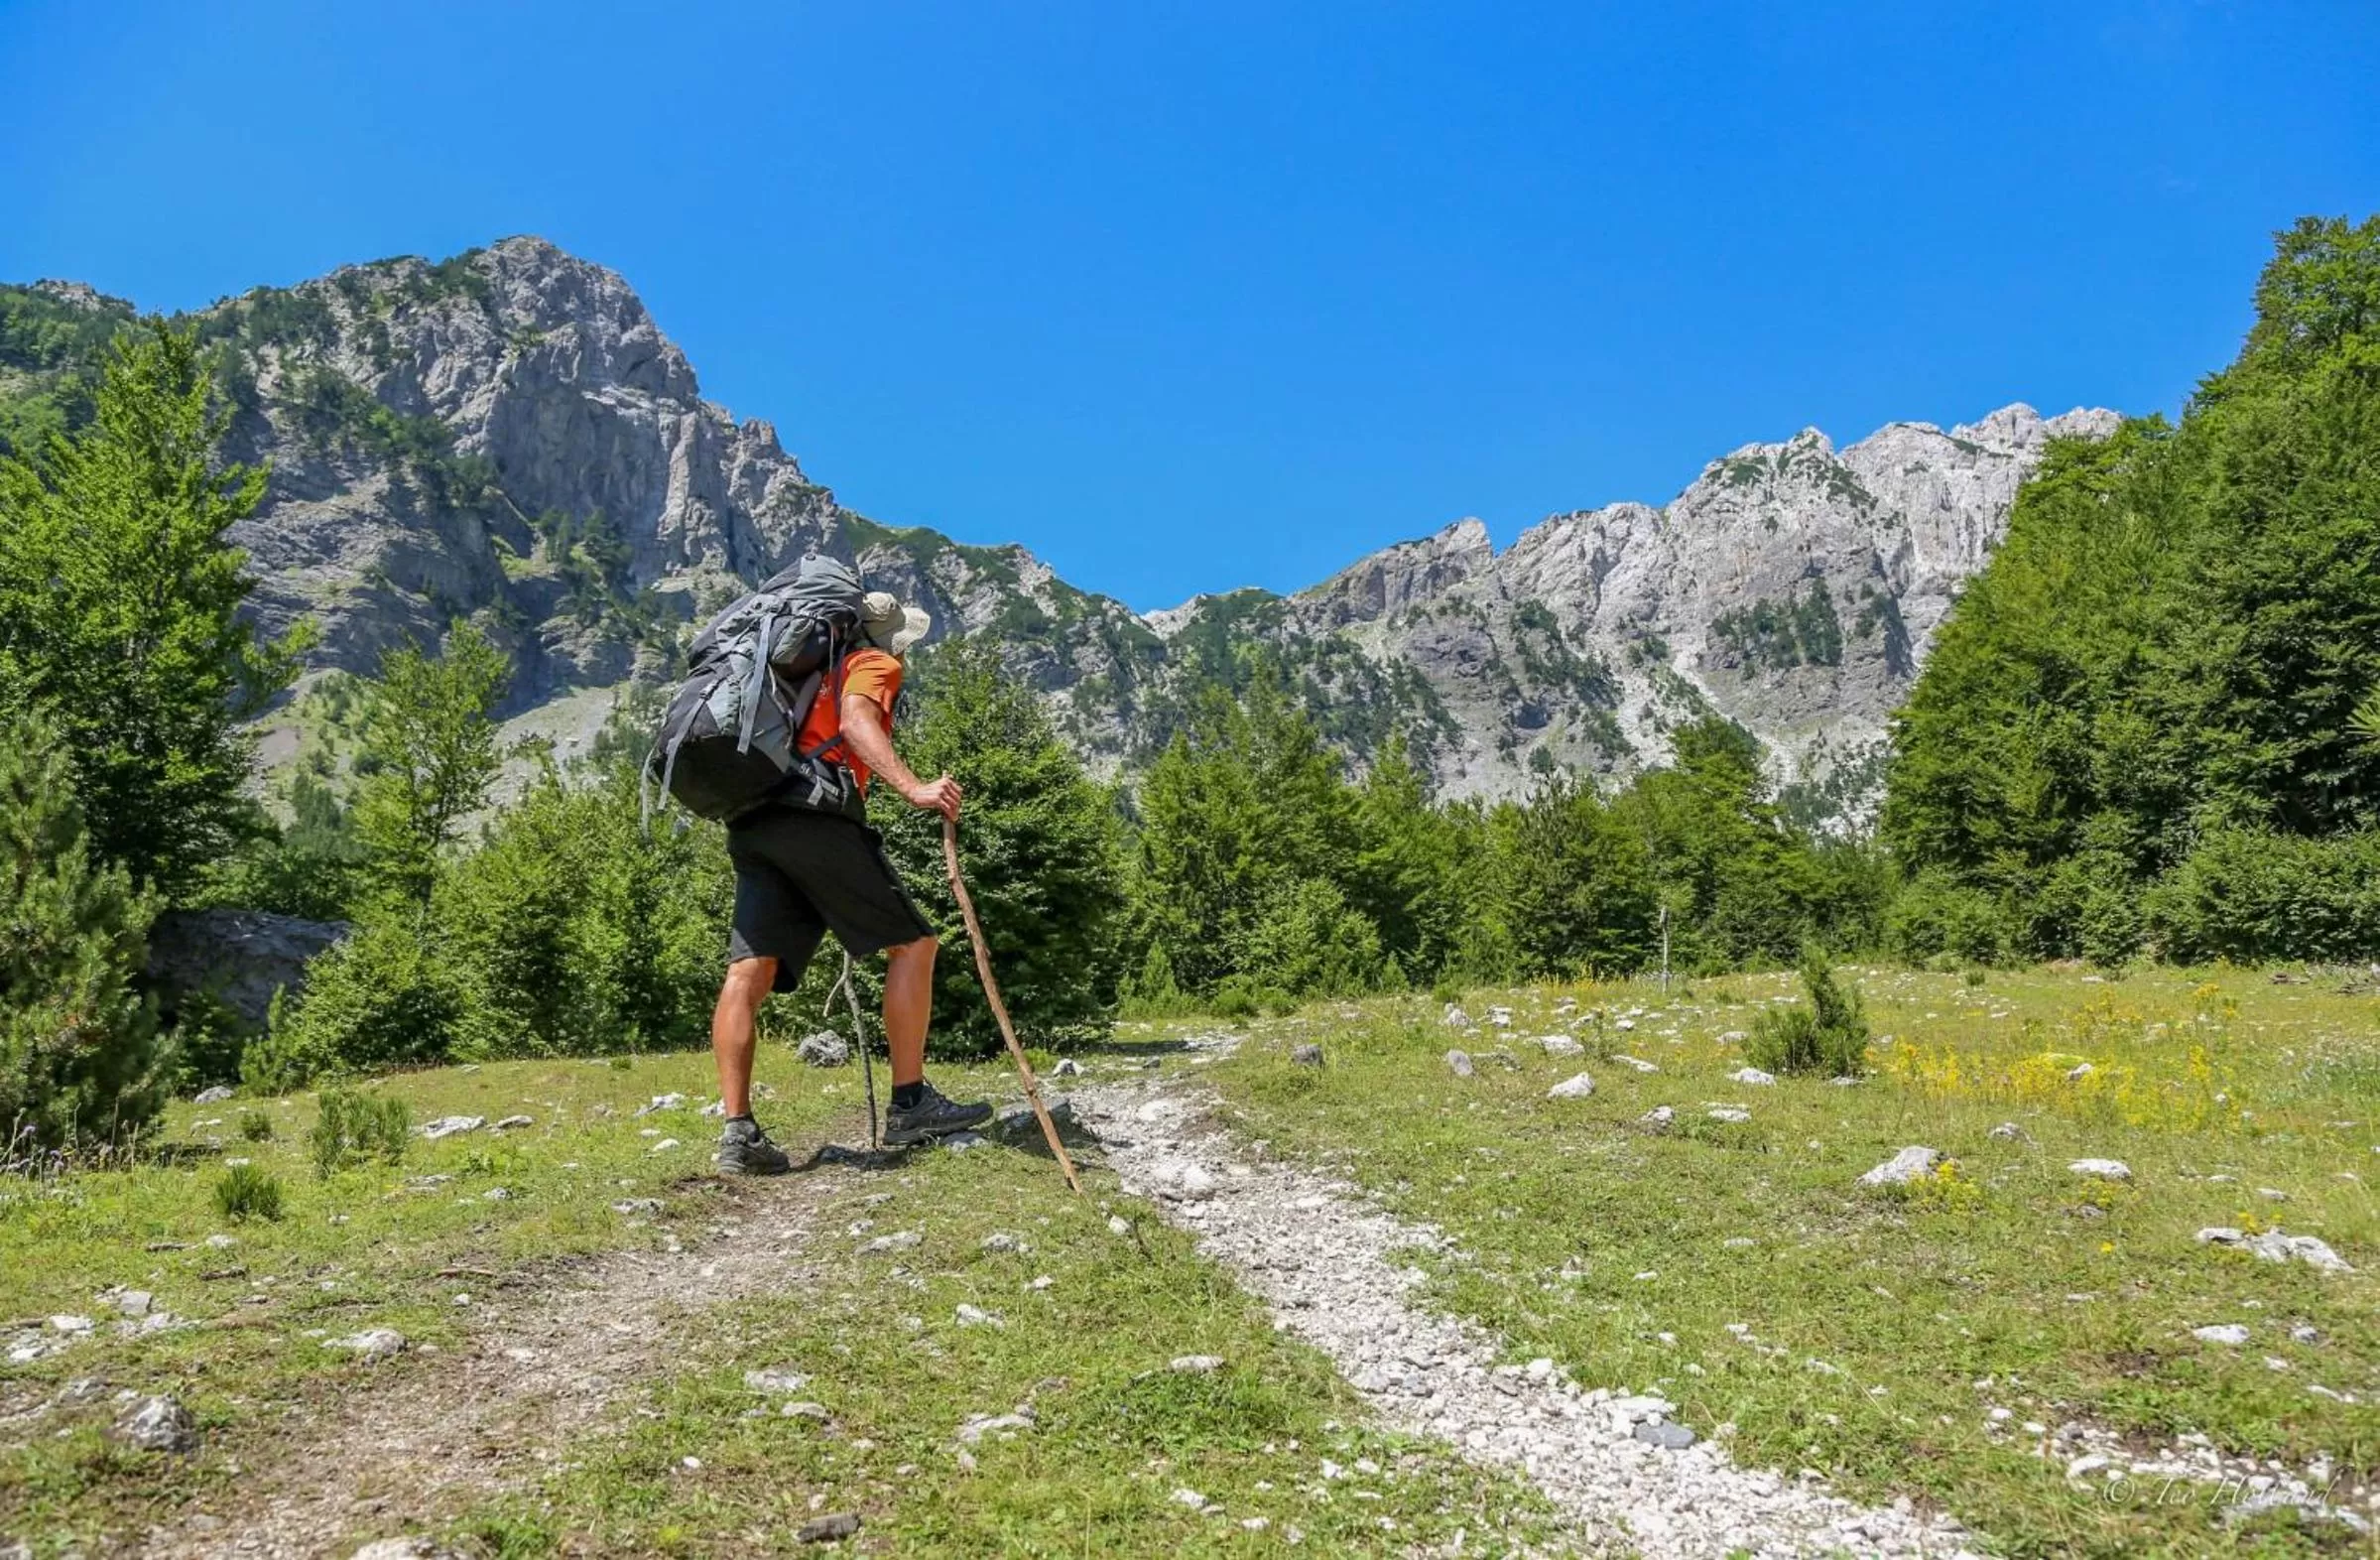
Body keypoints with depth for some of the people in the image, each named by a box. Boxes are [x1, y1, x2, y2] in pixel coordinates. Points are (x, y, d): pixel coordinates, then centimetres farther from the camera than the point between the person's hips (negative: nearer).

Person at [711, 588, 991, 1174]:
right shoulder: (875, 663, 9)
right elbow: (856, 720, -13)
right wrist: (912, 787, -26)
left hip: (750, 825, 8)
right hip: (812, 815, -8)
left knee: (749, 972, -2)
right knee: (910, 942, 0)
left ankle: (738, 1132, -10)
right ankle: (910, 1105, -3)